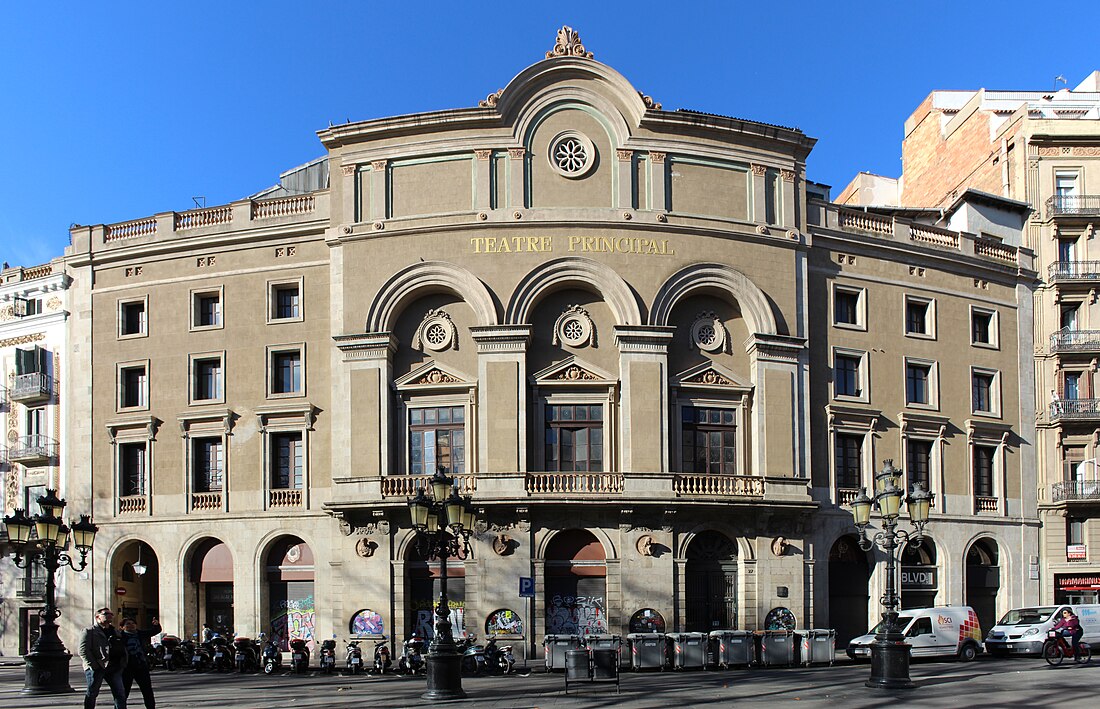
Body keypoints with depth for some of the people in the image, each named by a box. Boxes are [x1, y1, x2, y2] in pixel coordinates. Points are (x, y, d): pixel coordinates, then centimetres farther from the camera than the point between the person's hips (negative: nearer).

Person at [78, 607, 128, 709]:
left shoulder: (115, 632, 23)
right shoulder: (89, 631, 3)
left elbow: (123, 650, 26)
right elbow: (83, 650, -7)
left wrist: (122, 664, 10)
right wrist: (93, 665, -15)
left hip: (113, 668, 5)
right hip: (96, 668, -5)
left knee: (120, 693, -2)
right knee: (92, 693, 0)